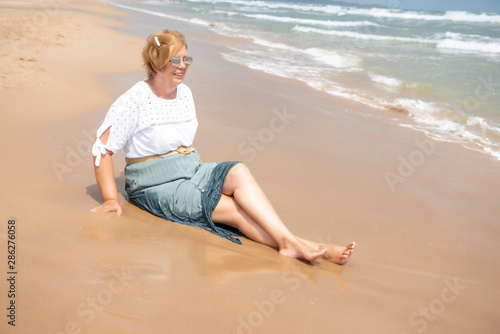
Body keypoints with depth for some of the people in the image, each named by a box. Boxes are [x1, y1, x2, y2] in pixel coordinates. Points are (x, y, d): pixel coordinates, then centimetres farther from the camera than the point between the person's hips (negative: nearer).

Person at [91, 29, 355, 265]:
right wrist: (111, 199, -16)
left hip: (191, 171, 6)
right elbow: (102, 147, -12)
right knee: (233, 207, -23)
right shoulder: (135, 100, -12)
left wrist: (193, 166, 13)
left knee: (239, 172, -23)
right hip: (157, 186, -6)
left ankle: (288, 241, -34)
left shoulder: (184, 93, 9)